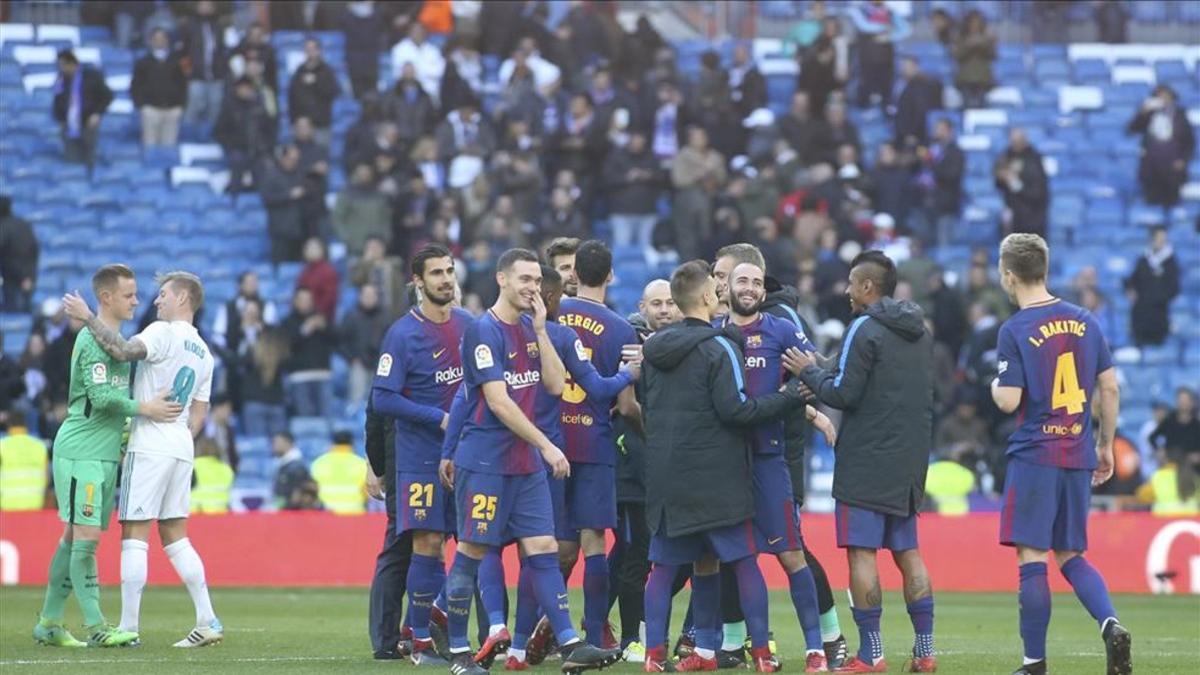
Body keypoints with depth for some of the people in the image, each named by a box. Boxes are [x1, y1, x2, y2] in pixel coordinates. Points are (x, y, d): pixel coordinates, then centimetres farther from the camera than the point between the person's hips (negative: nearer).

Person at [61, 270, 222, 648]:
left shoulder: (164, 333, -9)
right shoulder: (204, 354, 17)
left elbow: (124, 351, -25)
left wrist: (87, 318, -18)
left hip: (149, 445, -8)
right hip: (181, 448, 8)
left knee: (134, 534, -5)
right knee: (175, 535, 12)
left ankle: (128, 627, -7)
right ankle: (208, 621, 4)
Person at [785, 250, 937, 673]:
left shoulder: (865, 330, -12)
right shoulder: (920, 333, 13)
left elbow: (844, 393, -15)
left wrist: (809, 372, 1)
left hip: (866, 461, -7)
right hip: (909, 460, 7)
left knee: (861, 551, -4)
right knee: (907, 551, 11)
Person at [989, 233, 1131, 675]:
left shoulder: (1015, 331, -10)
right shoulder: (1084, 321, 7)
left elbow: (1009, 401, -15)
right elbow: (1109, 388, 9)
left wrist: (995, 387, 8)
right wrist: (1106, 445, 18)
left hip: (1034, 456, -6)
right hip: (1079, 457, 6)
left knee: (1031, 557, -1)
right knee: (1071, 555, 15)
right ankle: (1110, 623, -9)